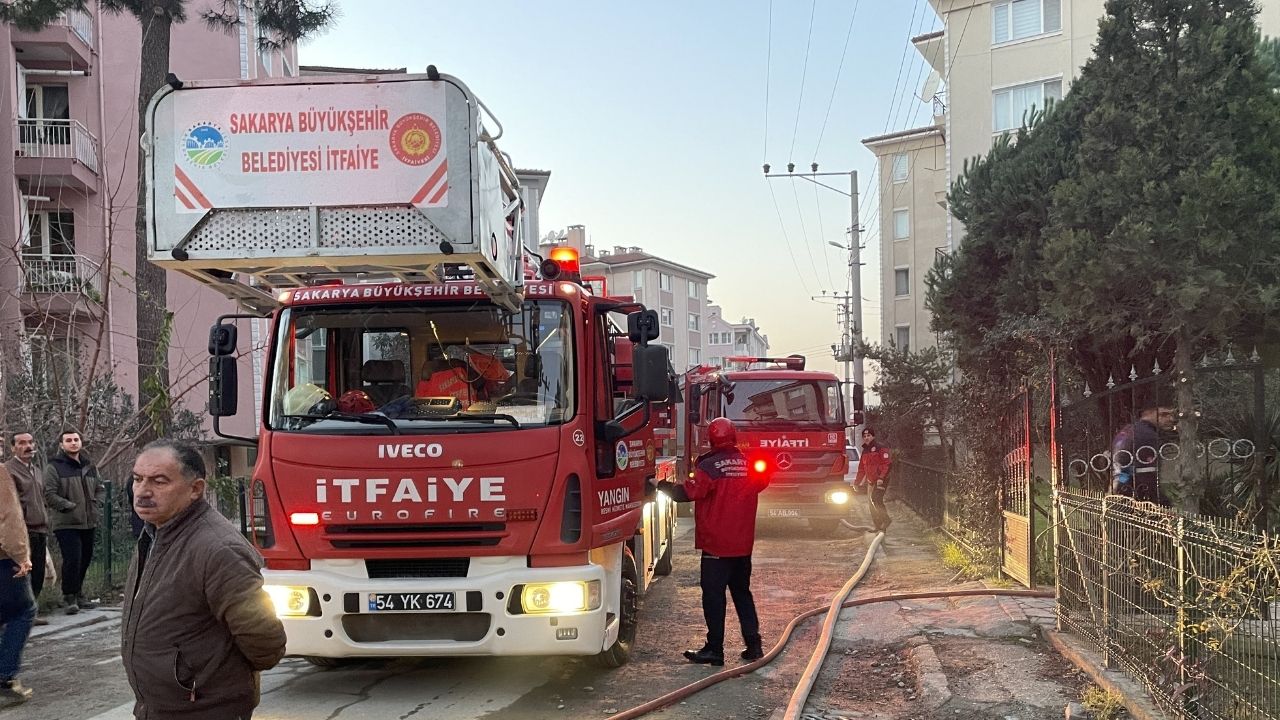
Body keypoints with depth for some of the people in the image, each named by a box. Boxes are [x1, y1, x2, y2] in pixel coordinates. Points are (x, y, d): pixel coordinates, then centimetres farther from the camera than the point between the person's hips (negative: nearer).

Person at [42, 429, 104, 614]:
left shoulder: (89, 466, 14)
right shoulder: (54, 467, -6)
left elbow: (101, 488, 21)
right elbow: (49, 494, -12)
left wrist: (96, 505, 3)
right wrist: (71, 507, -17)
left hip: (89, 522, 6)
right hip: (66, 523, -6)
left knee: (85, 559, 12)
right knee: (72, 560, -13)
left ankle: (78, 594, 26)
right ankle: (70, 597, -1)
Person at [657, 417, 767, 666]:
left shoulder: (709, 466, -15)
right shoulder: (750, 464, 4)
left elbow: (688, 492, -18)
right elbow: (762, 483, 23)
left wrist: (663, 486, -2)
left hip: (716, 545, -6)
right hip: (743, 543, 6)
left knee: (713, 596, 1)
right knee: (742, 592, 16)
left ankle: (714, 649, 2)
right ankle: (753, 644, 14)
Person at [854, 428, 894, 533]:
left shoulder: (880, 448, -8)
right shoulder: (865, 451, 17)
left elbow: (887, 463, -15)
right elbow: (862, 468, 24)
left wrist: (881, 478, -23)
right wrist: (857, 481, 22)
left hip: (880, 481, -8)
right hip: (870, 481, 8)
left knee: (875, 500, -22)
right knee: (871, 503, 7)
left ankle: (886, 520, -11)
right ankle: (878, 527, 13)